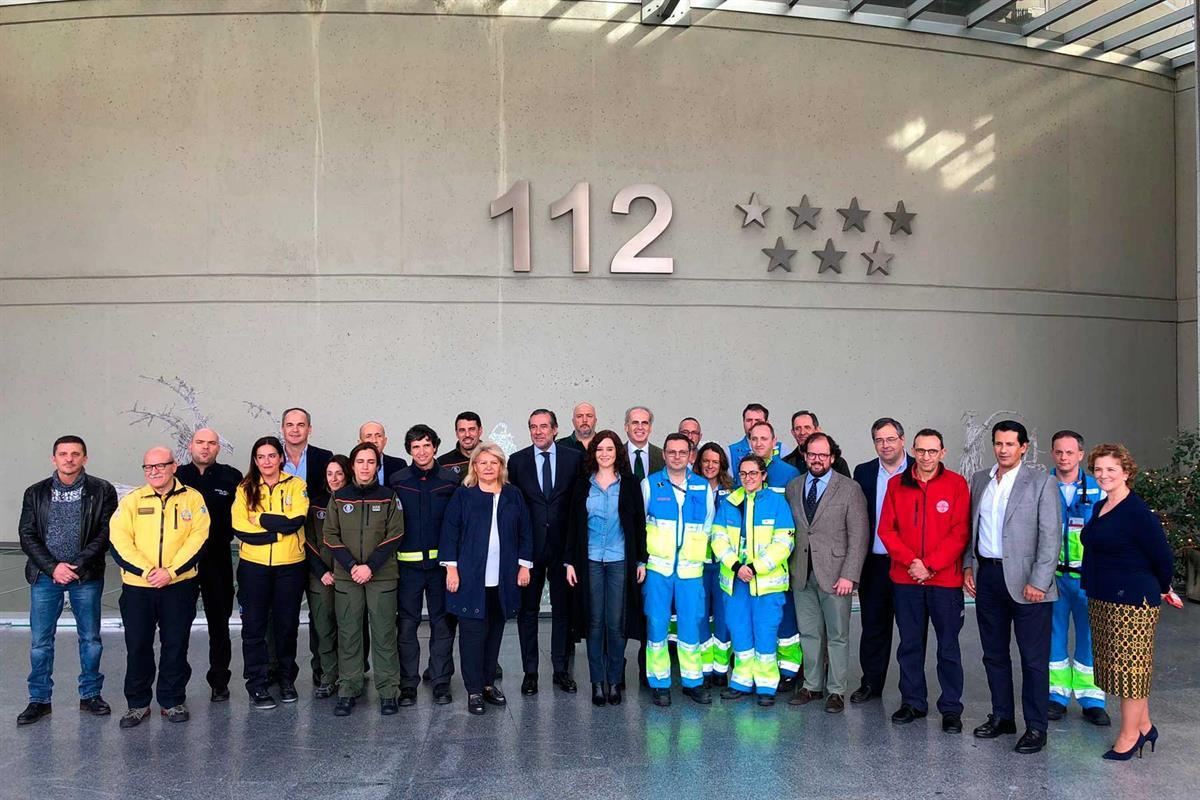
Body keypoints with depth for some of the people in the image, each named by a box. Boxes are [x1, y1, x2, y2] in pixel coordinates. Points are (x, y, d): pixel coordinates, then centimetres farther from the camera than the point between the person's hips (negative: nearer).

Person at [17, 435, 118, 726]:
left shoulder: (102, 491, -2)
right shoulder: (36, 493, 5)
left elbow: (105, 533, -6)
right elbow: (27, 535, 1)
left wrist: (78, 566, -14)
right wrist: (53, 567, -11)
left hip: (86, 576, -1)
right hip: (46, 575, 2)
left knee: (90, 638, 7)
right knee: (40, 640, 6)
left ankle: (90, 695, 21)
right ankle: (39, 699, 20)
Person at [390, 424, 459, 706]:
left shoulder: (450, 480, 2)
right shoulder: (397, 481, 2)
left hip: (441, 561, 0)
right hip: (408, 563, 0)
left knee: (442, 622, 6)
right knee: (407, 624, 5)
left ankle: (441, 682, 16)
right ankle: (408, 683, 15)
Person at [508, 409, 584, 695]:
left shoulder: (574, 458, 0)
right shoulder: (517, 461, 2)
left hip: (563, 544, 0)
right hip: (529, 545, 0)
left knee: (563, 609, 9)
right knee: (527, 611, 7)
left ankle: (561, 669, 21)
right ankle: (529, 672, 18)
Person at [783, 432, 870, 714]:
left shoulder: (850, 489, -4)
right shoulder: (793, 487, 9)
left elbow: (859, 536, -6)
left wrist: (849, 575, -12)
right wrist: (788, 568, 4)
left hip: (835, 574, -4)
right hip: (802, 574, 4)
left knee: (837, 635, 4)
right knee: (809, 633, 12)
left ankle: (836, 691, 16)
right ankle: (812, 685, 24)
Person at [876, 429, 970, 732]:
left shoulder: (956, 484, -2)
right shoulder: (896, 484, 5)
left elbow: (960, 533, -6)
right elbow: (886, 529, 3)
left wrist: (930, 566, -12)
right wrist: (911, 562, -9)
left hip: (945, 579, -2)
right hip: (906, 579, 2)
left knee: (948, 647, 5)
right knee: (910, 644, 11)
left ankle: (951, 709, 17)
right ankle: (913, 702, 24)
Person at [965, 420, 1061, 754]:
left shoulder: (1042, 483, -5)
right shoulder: (978, 480, 11)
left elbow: (1051, 536, -9)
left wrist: (1038, 582, -14)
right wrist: (968, 565, 7)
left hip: (1025, 580, -5)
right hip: (987, 576, 5)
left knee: (1034, 658, 2)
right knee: (994, 654, 14)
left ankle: (1036, 727, 12)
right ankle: (1002, 716, 27)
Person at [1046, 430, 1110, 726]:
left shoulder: (1098, 489, 3)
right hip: (1052, 575, 0)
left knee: (1090, 635, 3)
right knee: (1053, 634, 6)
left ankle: (1091, 699, 14)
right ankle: (1057, 696, 17)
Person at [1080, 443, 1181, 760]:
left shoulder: (1138, 513, -16)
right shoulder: (1100, 508, 9)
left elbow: (1162, 556, -12)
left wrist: (1162, 589, 4)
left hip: (1132, 602, -8)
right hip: (1101, 600, 9)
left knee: (1130, 665, 0)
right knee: (1117, 664, 15)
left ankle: (1129, 736, 11)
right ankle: (1144, 727, 29)